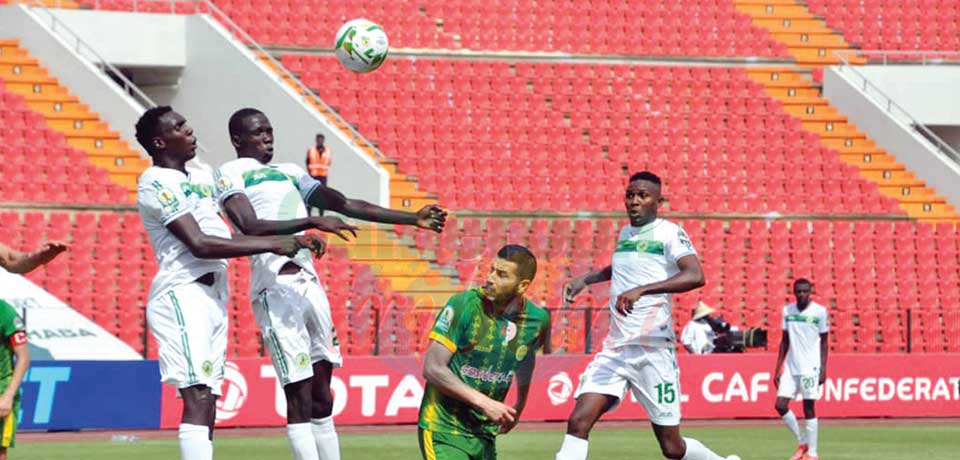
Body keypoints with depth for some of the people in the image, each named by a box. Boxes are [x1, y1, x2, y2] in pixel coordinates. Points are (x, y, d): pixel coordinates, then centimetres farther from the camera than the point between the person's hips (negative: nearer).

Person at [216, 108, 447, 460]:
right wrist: (312, 223, -26)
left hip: (310, 283, 8)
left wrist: (412, 219, 17)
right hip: (276, 287, -8)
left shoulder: (290, 173, 23)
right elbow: (250, 227, -15)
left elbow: (347, 205, 22)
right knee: (300, 398, -11)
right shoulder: (230, 174, 1)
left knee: (321, 398, 8)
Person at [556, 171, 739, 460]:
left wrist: (641, 290, -33)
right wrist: (586, 279, 29)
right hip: (615, 348, 6)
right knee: (578, 422, -14)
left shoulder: (669, 232, -6)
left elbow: (695, 276, -24)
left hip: (654, 350, -6)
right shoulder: (625, 233, 16)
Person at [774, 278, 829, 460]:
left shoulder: (819, 311, -4)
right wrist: (778, 368, 8)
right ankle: (802, 442, 15)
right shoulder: (787, 310, 8)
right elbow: (785, 341, 12)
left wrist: (823, 369, -8)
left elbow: (824, 342, -1)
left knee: (809, 408, -4)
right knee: (780, 405, -3)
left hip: (810, 367, -5)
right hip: (790, 367, 5)